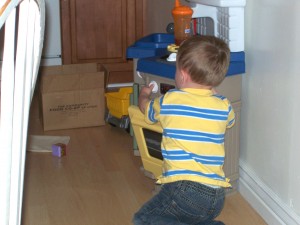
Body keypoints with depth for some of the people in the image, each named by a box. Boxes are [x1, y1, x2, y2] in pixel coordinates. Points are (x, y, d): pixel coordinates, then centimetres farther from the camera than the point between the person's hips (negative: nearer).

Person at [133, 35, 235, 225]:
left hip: (184, 190, -6)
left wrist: (144, 96, 47)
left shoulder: (169, 101, 0)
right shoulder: (224, 106, 6)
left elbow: (147, 109, 24)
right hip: (217, 197, 6)